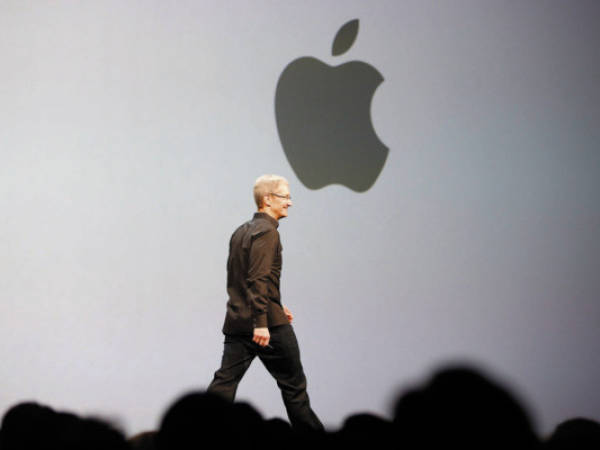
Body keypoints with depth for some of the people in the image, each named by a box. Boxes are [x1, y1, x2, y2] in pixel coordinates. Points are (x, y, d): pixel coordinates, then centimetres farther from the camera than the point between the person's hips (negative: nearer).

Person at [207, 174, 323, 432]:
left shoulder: (240, 231, 19)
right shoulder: (266, 231, -11)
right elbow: (259, 279, -21)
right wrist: (261, 322, -25)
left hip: (236, 321, 8)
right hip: (269, 324, -8)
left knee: (225, 380, 3)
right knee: (293, 382, 5)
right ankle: (309, 432, 15)